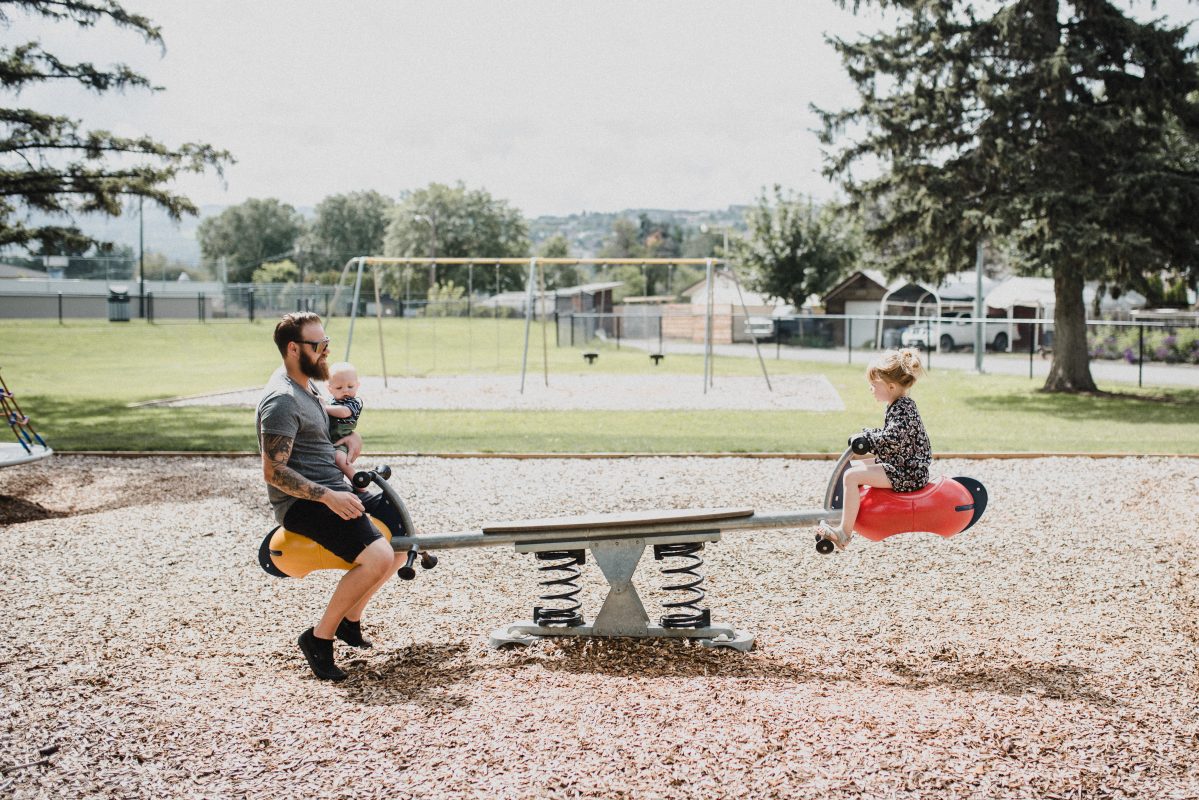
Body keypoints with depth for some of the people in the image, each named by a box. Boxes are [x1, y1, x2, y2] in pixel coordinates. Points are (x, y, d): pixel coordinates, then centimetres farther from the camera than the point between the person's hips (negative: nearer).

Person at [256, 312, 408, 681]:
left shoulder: (305, 385, 13)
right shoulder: (281, 400, -18)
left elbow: (331, 416, 35)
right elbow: (274, 472, -23)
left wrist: (352, 435, 13)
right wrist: (328, 496, -28)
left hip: (334, 490, 10)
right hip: (303, 502, -10)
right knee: (378, 556, -25)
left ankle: (350, 620, 18)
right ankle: (319, 638, -10)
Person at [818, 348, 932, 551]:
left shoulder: (902, 410, -18)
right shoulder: (900, 406, 13)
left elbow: (891, 440, -31)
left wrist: (866, 436, -17)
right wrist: (867, 435, 13)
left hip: (906, 473, -11)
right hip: (899, 465, 11)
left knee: (851, 476, -21)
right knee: (855, 466, 22)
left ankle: (845, 531, -19)